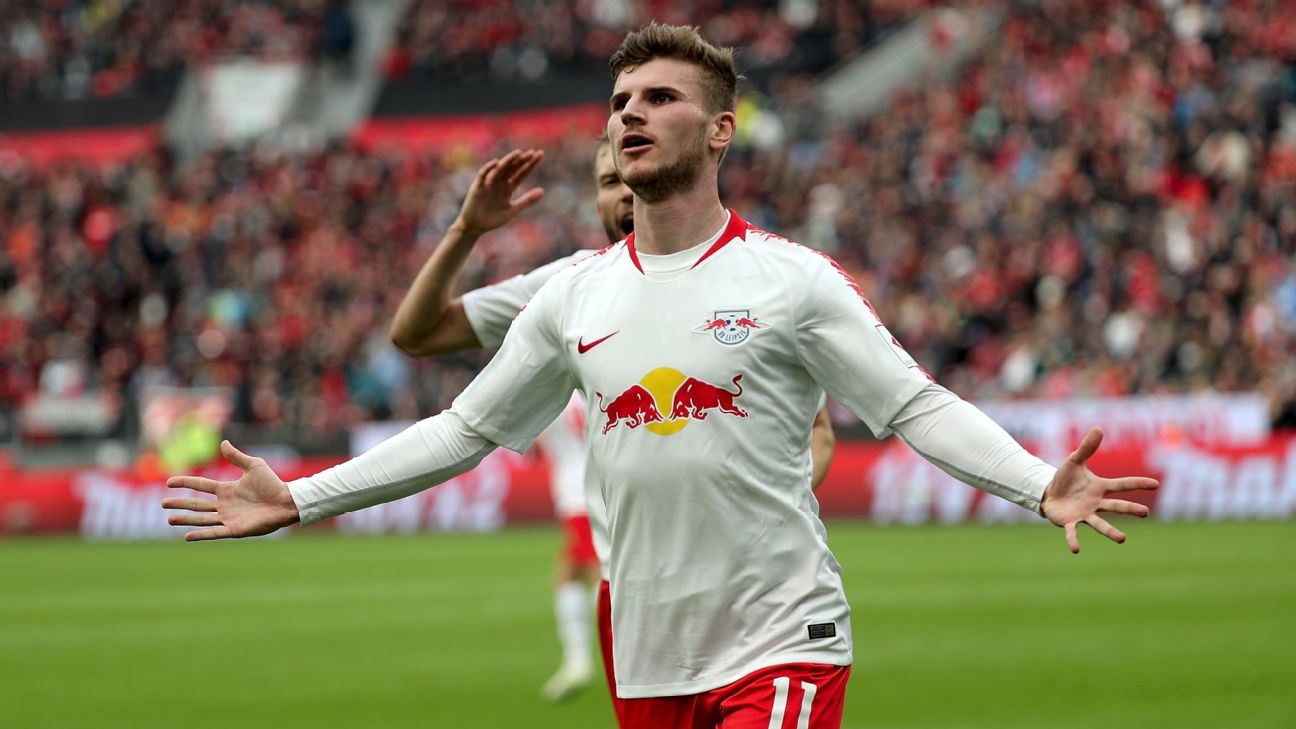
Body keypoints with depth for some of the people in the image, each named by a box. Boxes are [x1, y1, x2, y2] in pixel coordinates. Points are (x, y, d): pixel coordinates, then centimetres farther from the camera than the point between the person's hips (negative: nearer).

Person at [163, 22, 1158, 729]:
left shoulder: (791, 280, -3)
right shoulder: (577, 296, 10)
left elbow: (918, 407, -7)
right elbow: (467, 429, 18)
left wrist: (1041, 486, -24)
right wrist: (301, 500, 15)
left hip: (784, 646, -5)